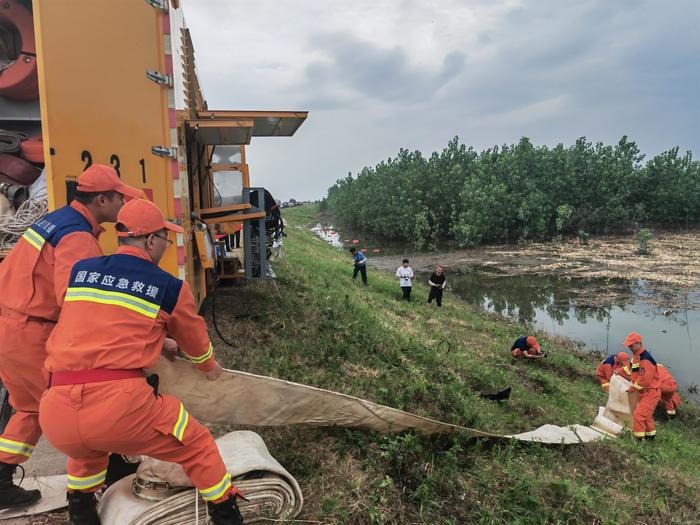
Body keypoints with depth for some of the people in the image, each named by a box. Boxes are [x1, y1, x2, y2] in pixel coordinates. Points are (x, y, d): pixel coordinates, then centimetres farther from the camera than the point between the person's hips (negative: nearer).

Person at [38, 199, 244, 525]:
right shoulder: (169, 287, 3)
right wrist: (209, 367, 45)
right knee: (197, 445, 17)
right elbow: (195, 340, 21)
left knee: (86, 449, 39)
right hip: (120, 405, -5)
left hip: (56, 416, 5)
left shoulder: (79, 270, 15)